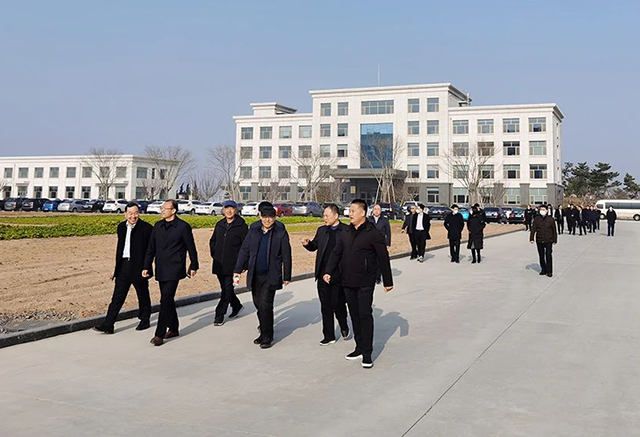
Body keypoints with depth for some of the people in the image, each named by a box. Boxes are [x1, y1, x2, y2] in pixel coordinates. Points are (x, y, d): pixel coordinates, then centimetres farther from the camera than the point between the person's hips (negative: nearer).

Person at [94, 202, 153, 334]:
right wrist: (117, 267, 18)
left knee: (143, 296, 11)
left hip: (139, 267, -5)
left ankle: (145, 321, 28)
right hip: (123, 266, 5)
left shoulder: (146, 228, -10)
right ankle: (108, 325, 3)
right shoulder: (121, 227, 9)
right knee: (117, 296, 3)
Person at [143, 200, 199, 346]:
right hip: (161, 269, 6)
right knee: (168, 300, 14)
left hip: (174, 269, -6)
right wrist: (146, 267, 10)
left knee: (166, 300, -12)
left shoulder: (183, 227, -7)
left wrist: (194, 266, 5)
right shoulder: (158, 226, 10)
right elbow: (151, 248, 13)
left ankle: (159, 334, -11)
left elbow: (191, 248, 0)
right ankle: (173, 329, 27)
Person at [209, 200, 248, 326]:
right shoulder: (219, 225, 10)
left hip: (232, 265, -6)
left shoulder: (241, 226, -6)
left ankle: (219, 316, 0)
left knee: (227, 289, -6)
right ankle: (236, 306, 37)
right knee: (225, 288, 15)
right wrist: (214, 254, 11)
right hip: (219, 264, 6)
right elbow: (212, 241, 23)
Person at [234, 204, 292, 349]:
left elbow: (286, 257, 1)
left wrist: (287, 276, 2)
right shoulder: (253, 231, 7)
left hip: (271, 276, -4)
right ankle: (264, 333, 29)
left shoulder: (281, 233, -2)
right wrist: (237, 270, 5)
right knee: (258, 305, 12)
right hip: (255, 276, 4)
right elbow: (244, 251, 10)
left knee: (265, 305, -10)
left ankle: (267, 337, 2)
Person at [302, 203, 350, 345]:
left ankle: (344, 327, 30)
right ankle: (329, 336, 19)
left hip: (339, 275, -4)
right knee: (325, 306, 9)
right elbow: (314, 247, 18)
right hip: (323, 274, 4)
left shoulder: (347, 231, -4)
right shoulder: (321, 230, 11)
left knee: (338, 304, 0)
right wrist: (307, 243, -3)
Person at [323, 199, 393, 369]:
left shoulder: (373, 233, -10)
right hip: (348, 282, 7)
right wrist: (328, 271, 3)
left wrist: (387, 282, -5)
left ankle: (367, 354, 3)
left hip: (365, 283, -6)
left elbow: (383, 258, -7)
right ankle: (359, 348, 23)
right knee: (354, 315, 12)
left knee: (365, 316, -3)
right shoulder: (347, 233, 10)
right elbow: (336, 253, 13)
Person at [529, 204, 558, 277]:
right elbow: (533, 229, 1)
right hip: (539, 241, 2)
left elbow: (554, 231, 5)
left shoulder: (550, 220, -1)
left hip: (548, 241, -2)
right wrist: (531, 238, -6)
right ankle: (543, 270, 23)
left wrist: (555, 240, 6)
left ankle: (549, 271, 3)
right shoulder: (536, 219, 2)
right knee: (541, 256, 10)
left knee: (548, 256, -5)